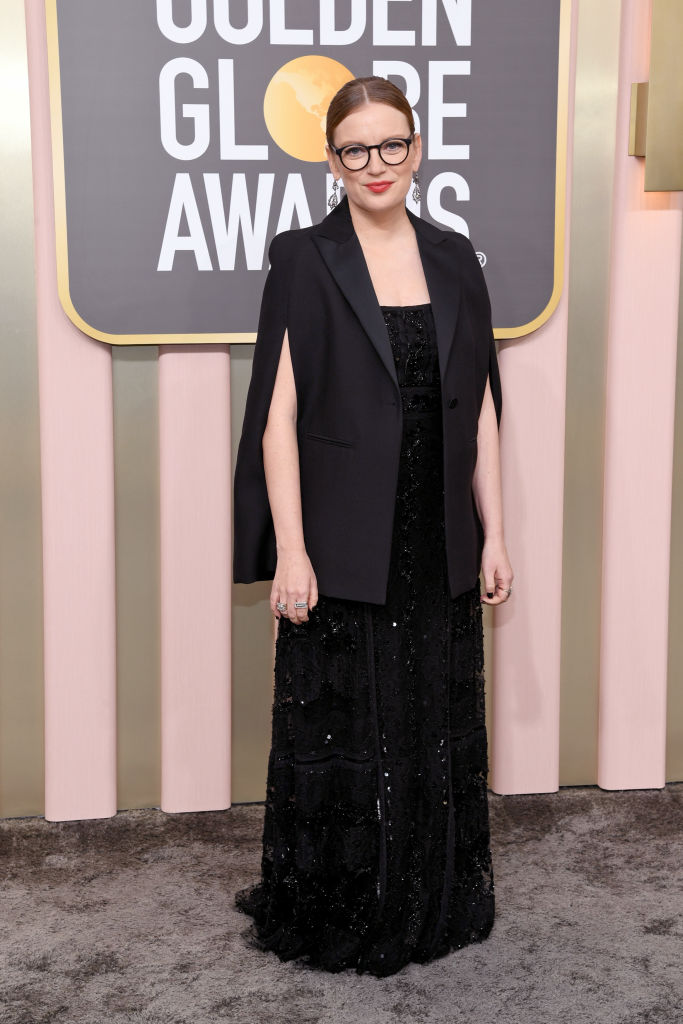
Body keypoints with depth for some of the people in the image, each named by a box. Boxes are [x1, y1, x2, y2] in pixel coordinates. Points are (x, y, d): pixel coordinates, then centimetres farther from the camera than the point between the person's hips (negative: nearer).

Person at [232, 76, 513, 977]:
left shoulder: (454, 260, 7)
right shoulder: (303, 260, -4)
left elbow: (481, 410, 9)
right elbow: (279, 411, -9)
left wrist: (494, 534, 5)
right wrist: (290, 551, -14)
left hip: (437, 549, 4)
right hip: (342, 549, -4)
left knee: (439, 731, 13)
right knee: (340, 733, 7)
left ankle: (438, 906, 31)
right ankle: (334, 919, 24)